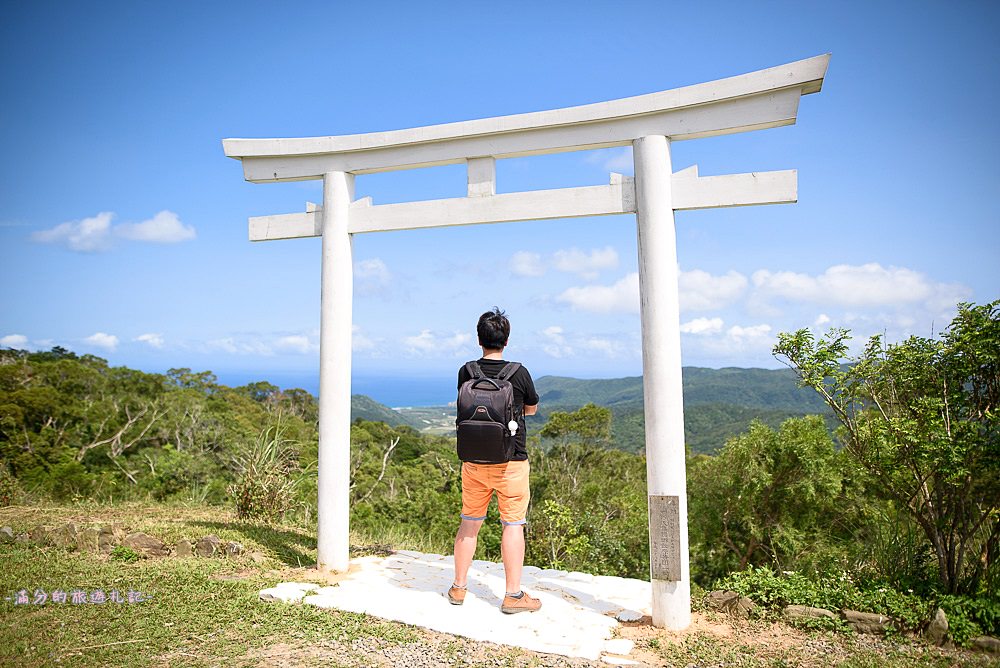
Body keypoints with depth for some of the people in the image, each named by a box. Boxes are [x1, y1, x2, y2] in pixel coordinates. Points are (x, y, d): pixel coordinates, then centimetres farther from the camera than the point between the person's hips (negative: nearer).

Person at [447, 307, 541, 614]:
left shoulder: (466, 373, -3)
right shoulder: (519, 373, -11)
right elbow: (531, 409, 7)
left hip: (473, 460, 3)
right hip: (510, 461, -3)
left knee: (469, 522, 14)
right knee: (513, 525, 5)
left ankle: (458, 588, 25)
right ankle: (513, 595, 11)